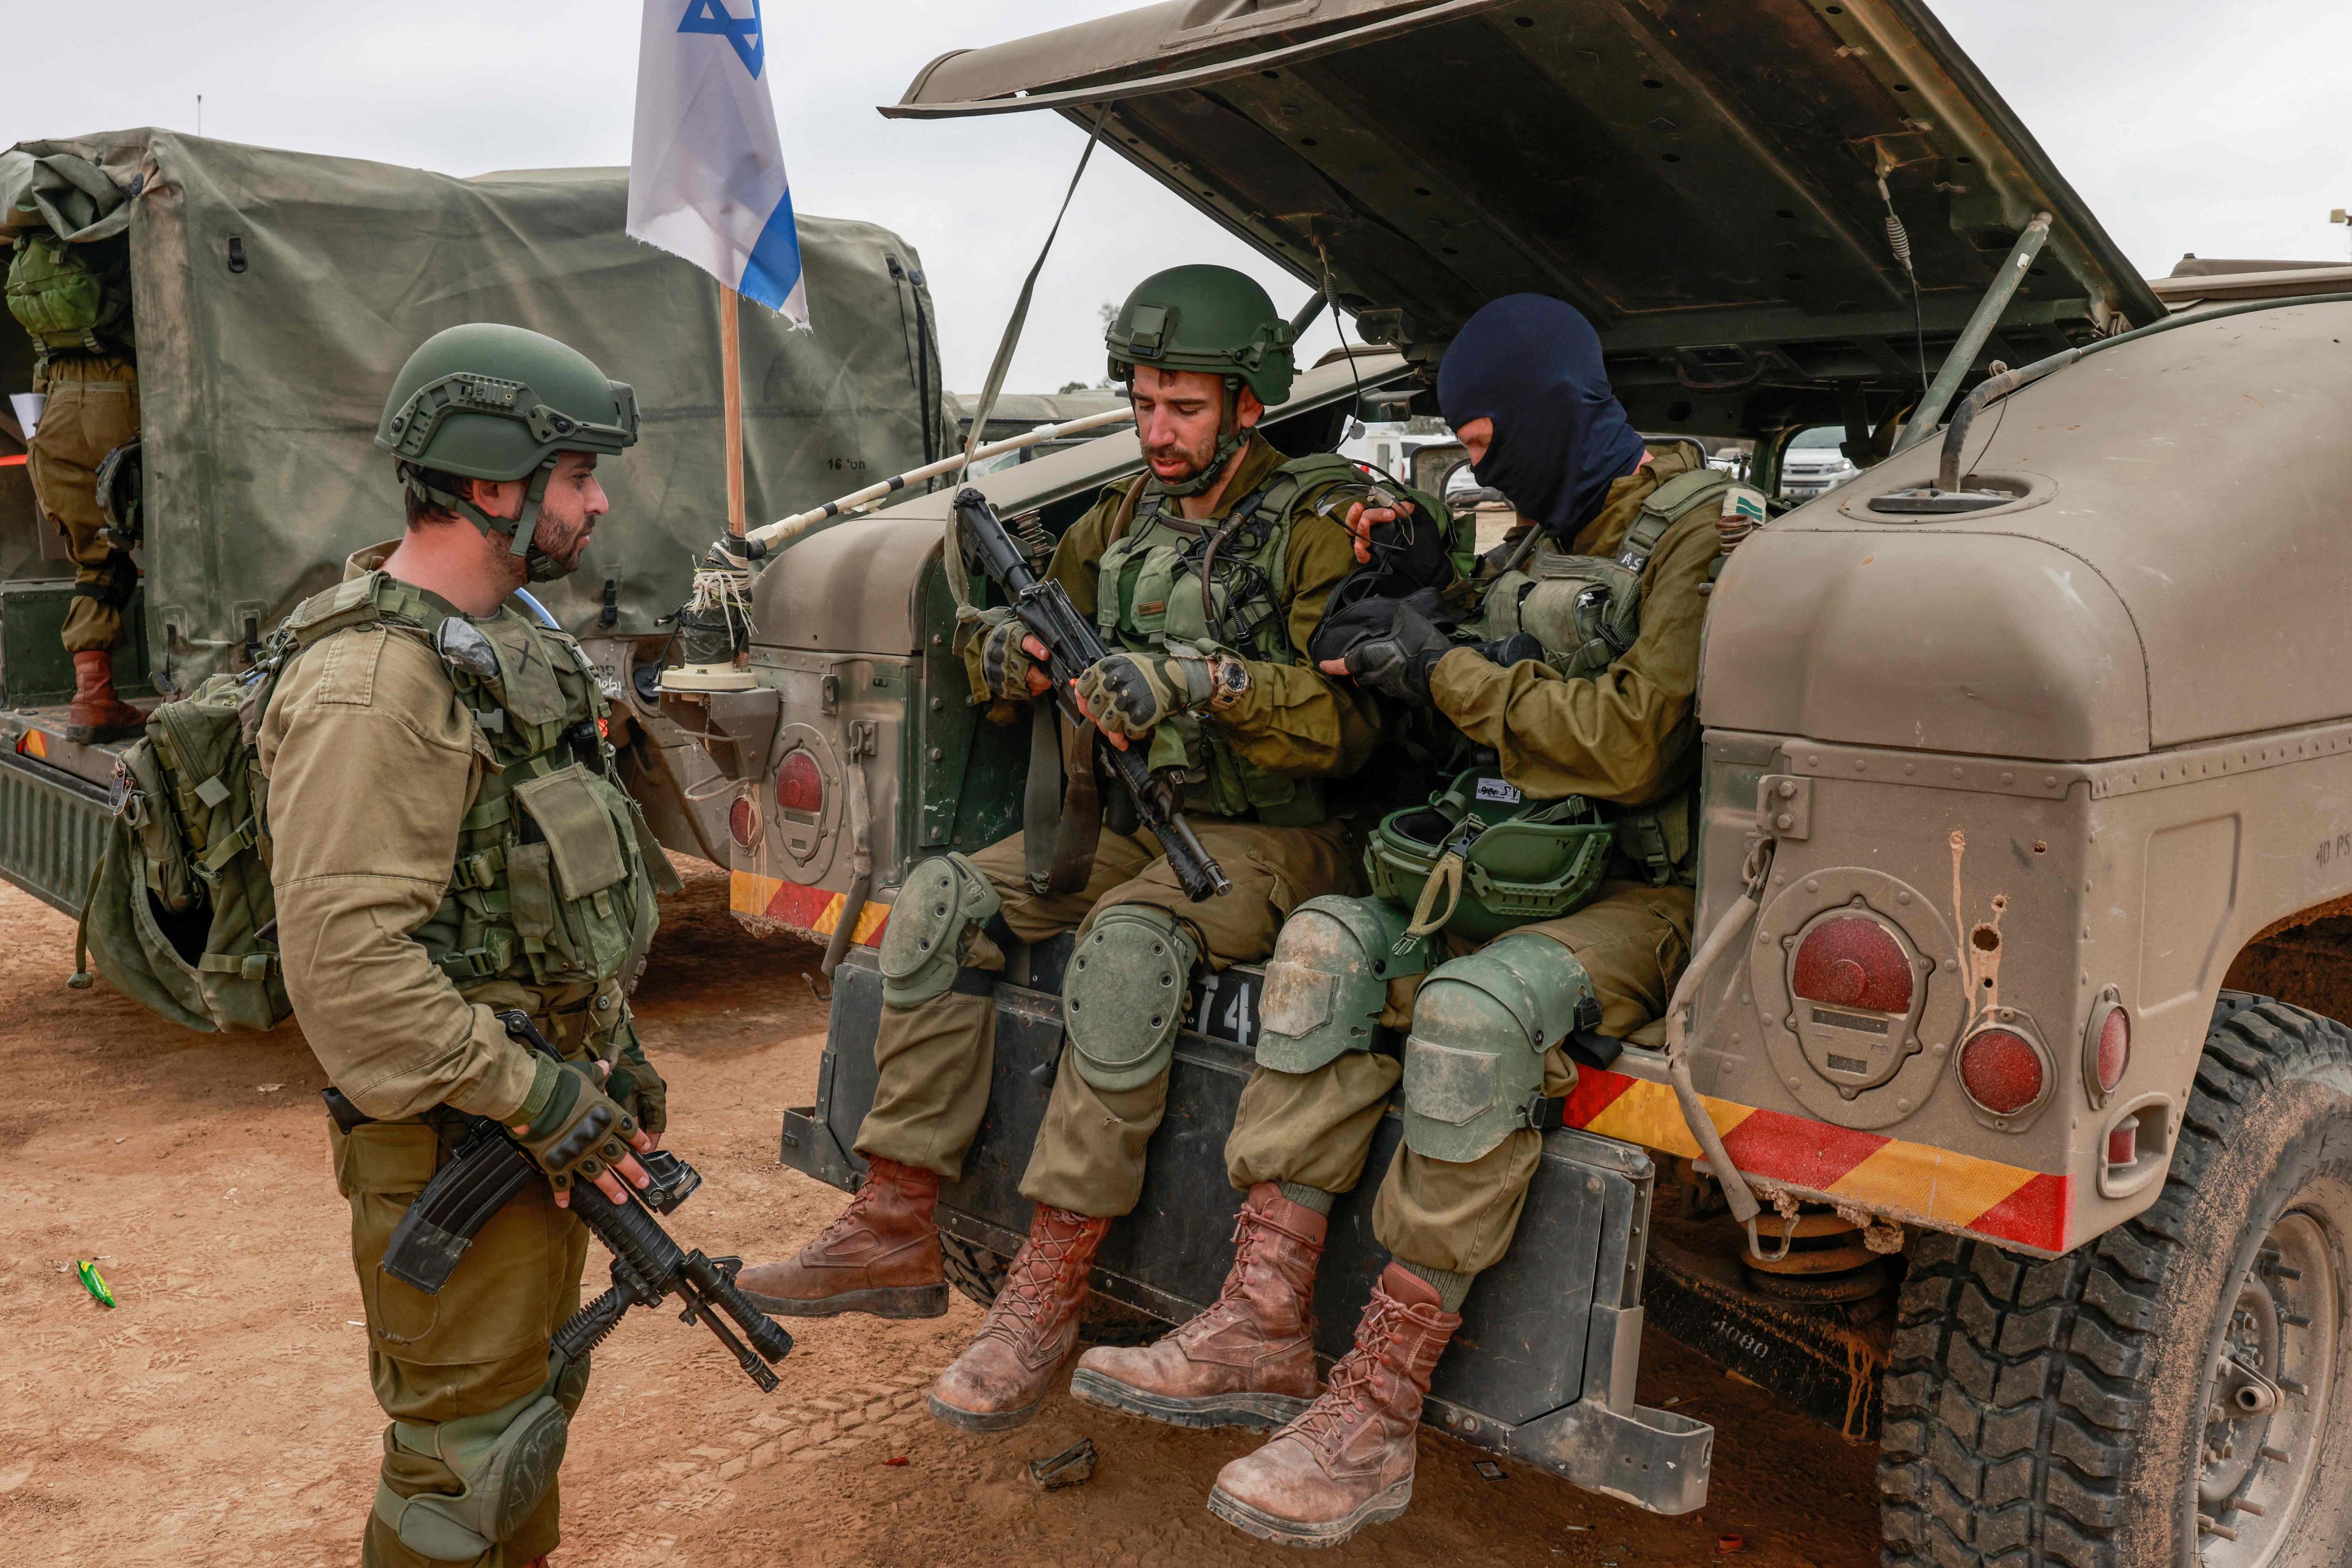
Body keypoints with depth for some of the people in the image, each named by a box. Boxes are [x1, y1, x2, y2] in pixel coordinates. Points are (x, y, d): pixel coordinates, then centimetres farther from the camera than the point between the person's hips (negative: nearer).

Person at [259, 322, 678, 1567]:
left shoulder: (497, 643, 10)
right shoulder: (372, 682, -22)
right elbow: (343, 957, -28)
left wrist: (613, 1054, 18)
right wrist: (539, 1101, -23)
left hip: (542, 1108, 10)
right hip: (457, 1144, -10)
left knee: (534, 1403, 23)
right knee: (468, 1460, 4)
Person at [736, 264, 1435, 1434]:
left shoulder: (1318, 525, -7)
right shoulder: (1122, 520, 13)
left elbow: (1349, 725, -17)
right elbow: (1026, 630, 18)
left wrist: (1198, 681, -30)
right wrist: (1002, 649, -7)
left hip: (1270, 841, -7)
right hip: (1132, 820, 7)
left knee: (1129, 941, -36)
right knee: (938, 902, -12)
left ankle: (1049, 1290, -28)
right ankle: (893, 1233, -8)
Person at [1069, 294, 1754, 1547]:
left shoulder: (1692, 535, -10)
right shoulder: (1536, 545, 17)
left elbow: (1628, 749, -20)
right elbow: (1496, 719, 24)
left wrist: (1445, 675, -12)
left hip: (1654, 892, -8)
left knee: (1472, 1012, -34)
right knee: (1327, 943, -15)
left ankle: (1374, 1417, -27)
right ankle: (1262, 1330, -17)